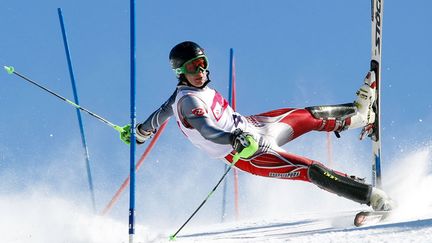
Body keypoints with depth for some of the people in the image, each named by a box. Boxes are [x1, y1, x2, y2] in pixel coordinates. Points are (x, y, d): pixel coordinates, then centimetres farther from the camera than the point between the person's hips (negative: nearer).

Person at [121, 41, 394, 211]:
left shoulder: (186, 91, 2)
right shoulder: (189, 101, -25)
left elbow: (164, 111, 20)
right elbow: (205, 130, -41)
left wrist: (141, 131, 36)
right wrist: (236, 141, -58)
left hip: (249, 125, 10)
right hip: (248, 153, -10)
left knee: (311, 116, 18)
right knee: (311, 170, -20)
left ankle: (358, 113, 43)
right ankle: (371, 196, -22)